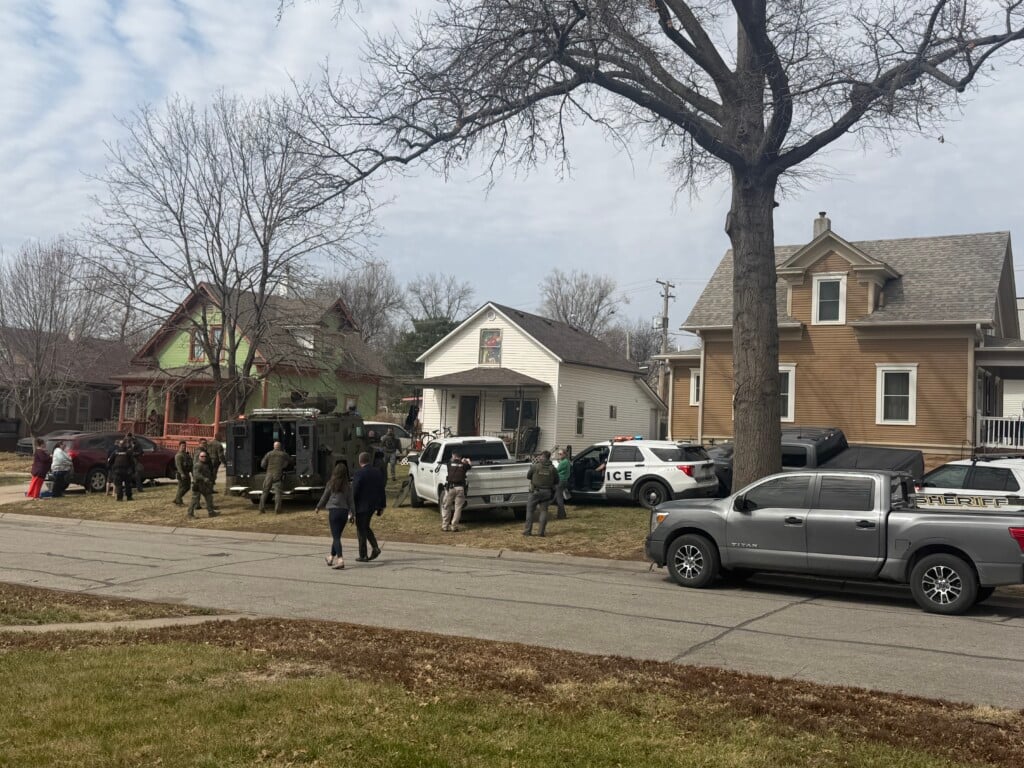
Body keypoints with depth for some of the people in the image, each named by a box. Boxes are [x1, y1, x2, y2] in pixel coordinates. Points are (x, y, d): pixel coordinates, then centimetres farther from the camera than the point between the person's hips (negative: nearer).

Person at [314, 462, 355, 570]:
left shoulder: (331, 484, -4)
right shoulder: (348, 485, 1)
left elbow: (324, 497, 6)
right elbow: (351, 499, 1)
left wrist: (318, 507, 21)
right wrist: (352, 512, 8)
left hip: (334, 510, -3)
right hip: (344, 511, 3)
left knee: (336, 537, -5)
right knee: (337, 536, 17)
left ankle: (340, 560, -20)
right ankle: (332, 558, 30)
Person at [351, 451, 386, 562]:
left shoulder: (358, 474, -17)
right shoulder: (378, 472, 4)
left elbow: (354, 492, -17)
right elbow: (382, 490, 7)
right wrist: (382, 506, 14)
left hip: (362, 506, -6)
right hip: (373, 505, 6)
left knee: (361, 530, 4)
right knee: (366, 527, 22)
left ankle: (363, 556, 8)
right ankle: (375, 548, 7)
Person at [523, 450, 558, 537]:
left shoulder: (535, 466, -9)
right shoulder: (552, 468, -2)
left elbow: (528, 476, 5)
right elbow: (556, 482, 5)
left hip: (536, 491, -2)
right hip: (547, 492, 2)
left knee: (530, 509, 8)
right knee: (544, 511, 8)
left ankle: (528, 530, 4)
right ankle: (541, 531, 1)